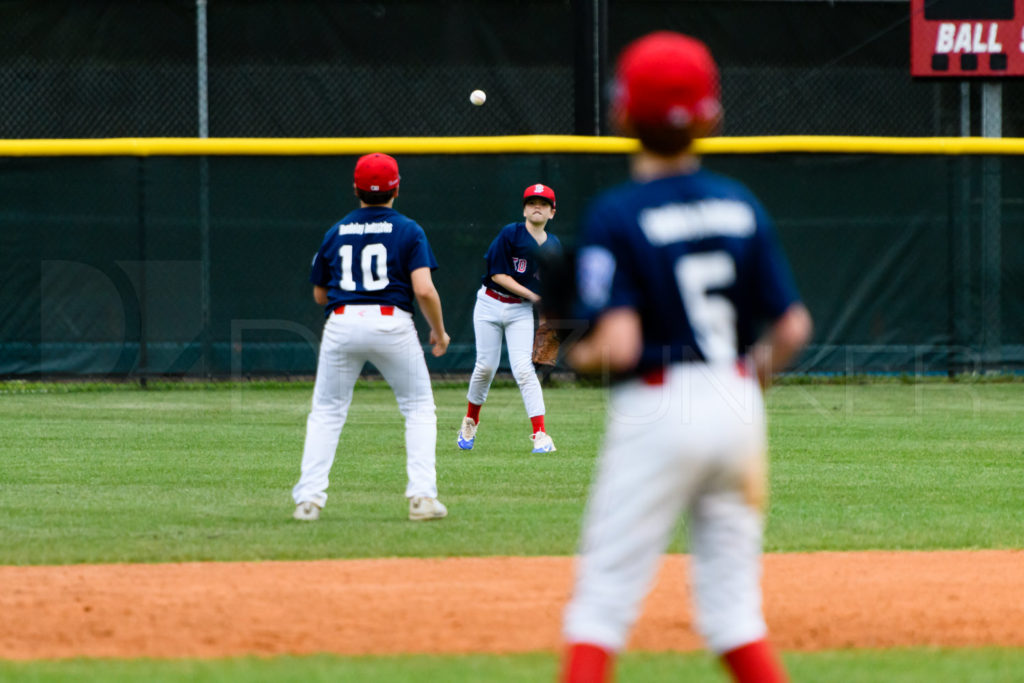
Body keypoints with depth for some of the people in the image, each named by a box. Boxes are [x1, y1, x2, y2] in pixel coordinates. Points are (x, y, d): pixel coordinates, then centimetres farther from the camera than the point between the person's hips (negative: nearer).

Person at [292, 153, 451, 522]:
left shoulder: (336, 233, 12)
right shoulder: (408, 230, 2)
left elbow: (319, 295, 18)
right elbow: (424, 289, -8)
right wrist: (439, 332, 6)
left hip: (341, 323, 2)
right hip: (392, 322, -2)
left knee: (326, 412, 12)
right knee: (419, 408, 11)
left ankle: (309, 498, 1)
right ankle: (422, 496, 1)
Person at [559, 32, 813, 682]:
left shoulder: (615, 215, -11)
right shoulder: (741, 206, 4)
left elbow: (618, 346, -19)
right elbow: (793, 326, 3)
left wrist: (579, 357, 2)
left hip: (658, 409, -5)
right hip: (738, 405, 5)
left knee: (604, 599, 1)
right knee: (733, 606, 12)